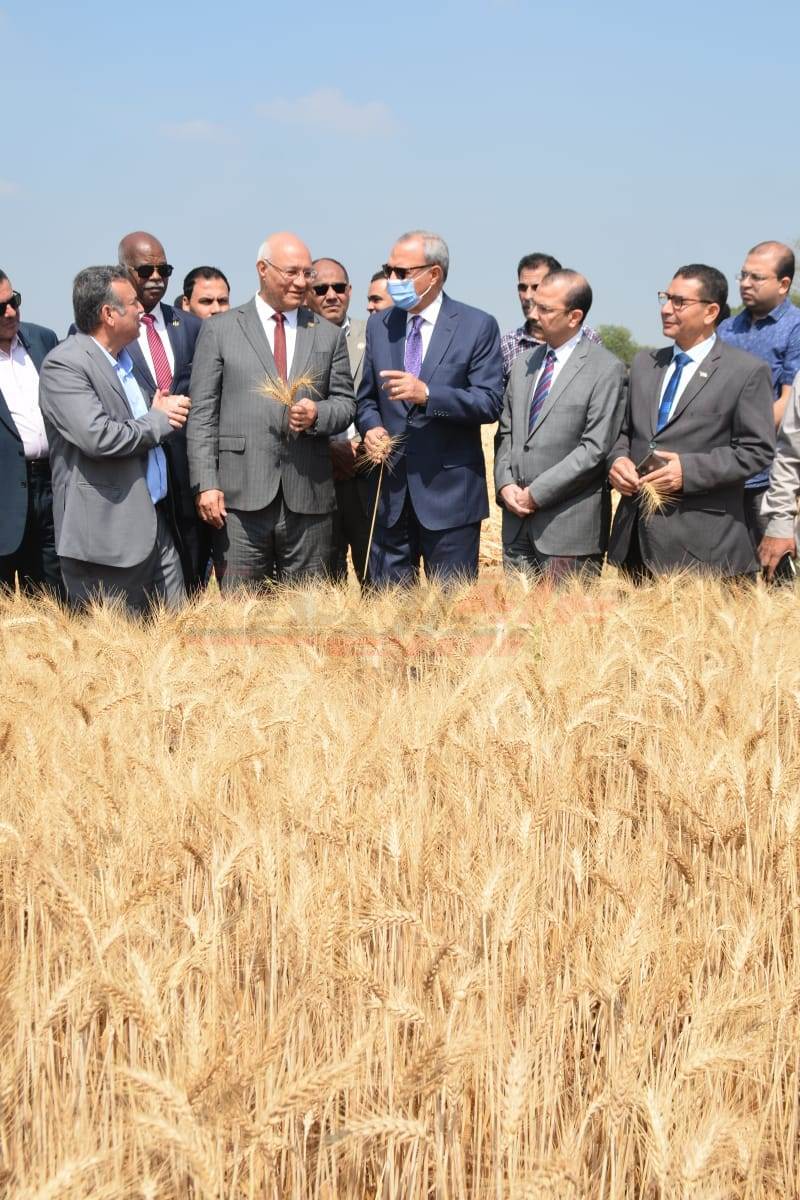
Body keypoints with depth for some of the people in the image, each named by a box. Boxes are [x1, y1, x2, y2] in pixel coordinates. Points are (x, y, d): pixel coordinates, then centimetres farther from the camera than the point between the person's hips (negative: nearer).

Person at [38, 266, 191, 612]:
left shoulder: (127, 358, 16)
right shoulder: (63, 364, -12)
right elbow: (97, 437, -24)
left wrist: (169, 413, 2)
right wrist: (159, 421, -9)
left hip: (155, 523, 9)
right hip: (106, 536, -9)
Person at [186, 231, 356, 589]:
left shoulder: (329, 335, 14)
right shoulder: (219, 330, 6)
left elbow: (345, 402, 15)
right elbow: (202, 413, 3)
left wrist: (317, 415, -9)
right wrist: (206, 484, -6)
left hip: (308, 498, 2)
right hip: (240, 496, -2)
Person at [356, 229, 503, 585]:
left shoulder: (478, 326, -4)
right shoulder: (379, 325, 11)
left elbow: (490, 403, -11)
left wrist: (427, 394, -24)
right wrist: (371, 427, -5)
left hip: (449, 489, -4)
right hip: (390, 492, 4)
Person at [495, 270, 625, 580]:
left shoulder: (606, 370, -7)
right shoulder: (524, 363, 15)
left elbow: (596, 448, -13)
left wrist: (537, 493, -13)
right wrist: (505, 484, -1)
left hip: (568, 525, -6)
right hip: (517, 521, 6)